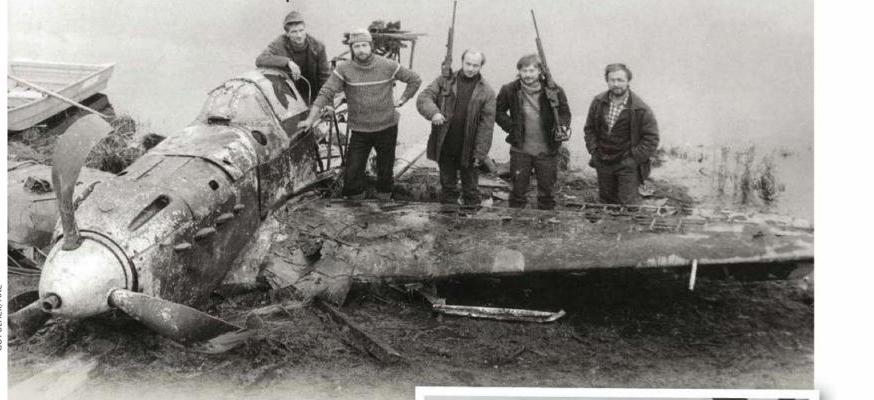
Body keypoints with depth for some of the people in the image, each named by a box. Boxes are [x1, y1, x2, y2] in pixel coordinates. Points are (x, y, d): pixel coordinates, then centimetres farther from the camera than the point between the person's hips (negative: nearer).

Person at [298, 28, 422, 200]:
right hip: (359, 130, 0)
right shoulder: (344, 69, -8)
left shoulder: (388, 66, -6)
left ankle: (384, 197, 31)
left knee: (385, 170, 12)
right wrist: (310, 119, -21)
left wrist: (402, 100, 2)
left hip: (387, 127, 1)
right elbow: (325, 93, -13)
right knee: (352, 173, -4)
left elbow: (415, 80, 7)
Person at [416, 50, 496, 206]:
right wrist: (433, 112, -26)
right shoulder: (444, 81, 2)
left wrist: (480, 153, -9)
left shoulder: (486, 91, -2)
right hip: (445, 148, 2)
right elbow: (423, 98, -4)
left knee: (471, 191, 10)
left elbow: (487, 125, -4)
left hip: (469, 151, -1)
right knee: (447, 188, 15)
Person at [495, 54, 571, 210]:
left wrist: (561, 128, -13)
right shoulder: (509, 90, -5)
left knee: (547, 190, 10)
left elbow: (565, 113, 6)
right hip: (520, 150, 0)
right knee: (518, 190, 7)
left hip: (547, 150, 0)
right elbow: (498, 112, 9)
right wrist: (510, 127, -4)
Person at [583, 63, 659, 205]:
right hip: (603, 164, 4)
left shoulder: (640, 109, -13)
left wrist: (634, 158, -13)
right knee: (606, 201, 16)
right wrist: (593, 150, 2)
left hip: (628, 166, -4)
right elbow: (589, 128, 13)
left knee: (628, 203, -5)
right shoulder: (598, 103, 1)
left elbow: (651, 138, -9)